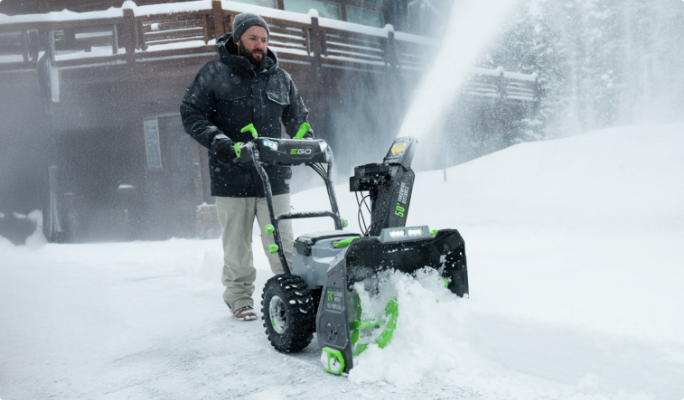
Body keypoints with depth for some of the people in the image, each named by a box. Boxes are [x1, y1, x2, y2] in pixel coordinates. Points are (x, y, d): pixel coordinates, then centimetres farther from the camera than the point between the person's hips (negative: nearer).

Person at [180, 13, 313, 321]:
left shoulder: (280, 78, 13)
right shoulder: (214, 74, 4)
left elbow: (298, 119, 20)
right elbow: (191, 113, 0)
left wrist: (310, 142, 0)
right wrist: (216, 140, -17)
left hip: (274, 176, 2)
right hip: (232, 177, -2)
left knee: (282, 243, 3)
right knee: (237, 244, 8)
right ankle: (239, 296, 24)